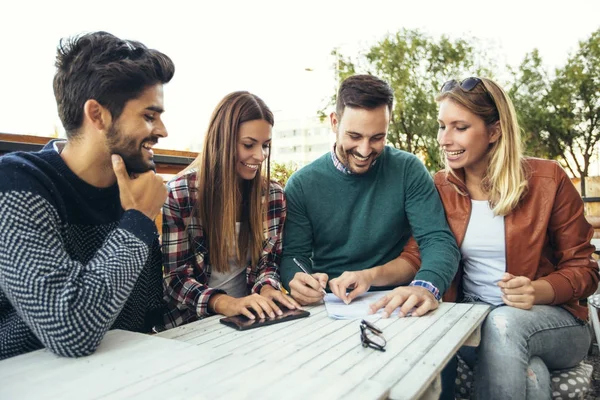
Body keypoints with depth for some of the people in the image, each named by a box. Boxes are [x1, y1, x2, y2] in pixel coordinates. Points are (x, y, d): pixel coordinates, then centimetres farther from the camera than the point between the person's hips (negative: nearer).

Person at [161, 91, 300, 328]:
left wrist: (267, 289, -16)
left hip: (252, 317, 3)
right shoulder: (180, 193, -10)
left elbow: (269, 262, 6)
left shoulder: (273, 194, 1)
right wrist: (225, 303, -27)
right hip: (194, 321, -2)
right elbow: (175, 277, -10)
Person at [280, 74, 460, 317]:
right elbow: (293, 256, -1)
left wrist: (425, 287, -33)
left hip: (392, 307, 1)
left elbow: (439, 242, -11)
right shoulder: (302, 185, -3)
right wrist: (297, 280, -25)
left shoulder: (408, 171, -5)